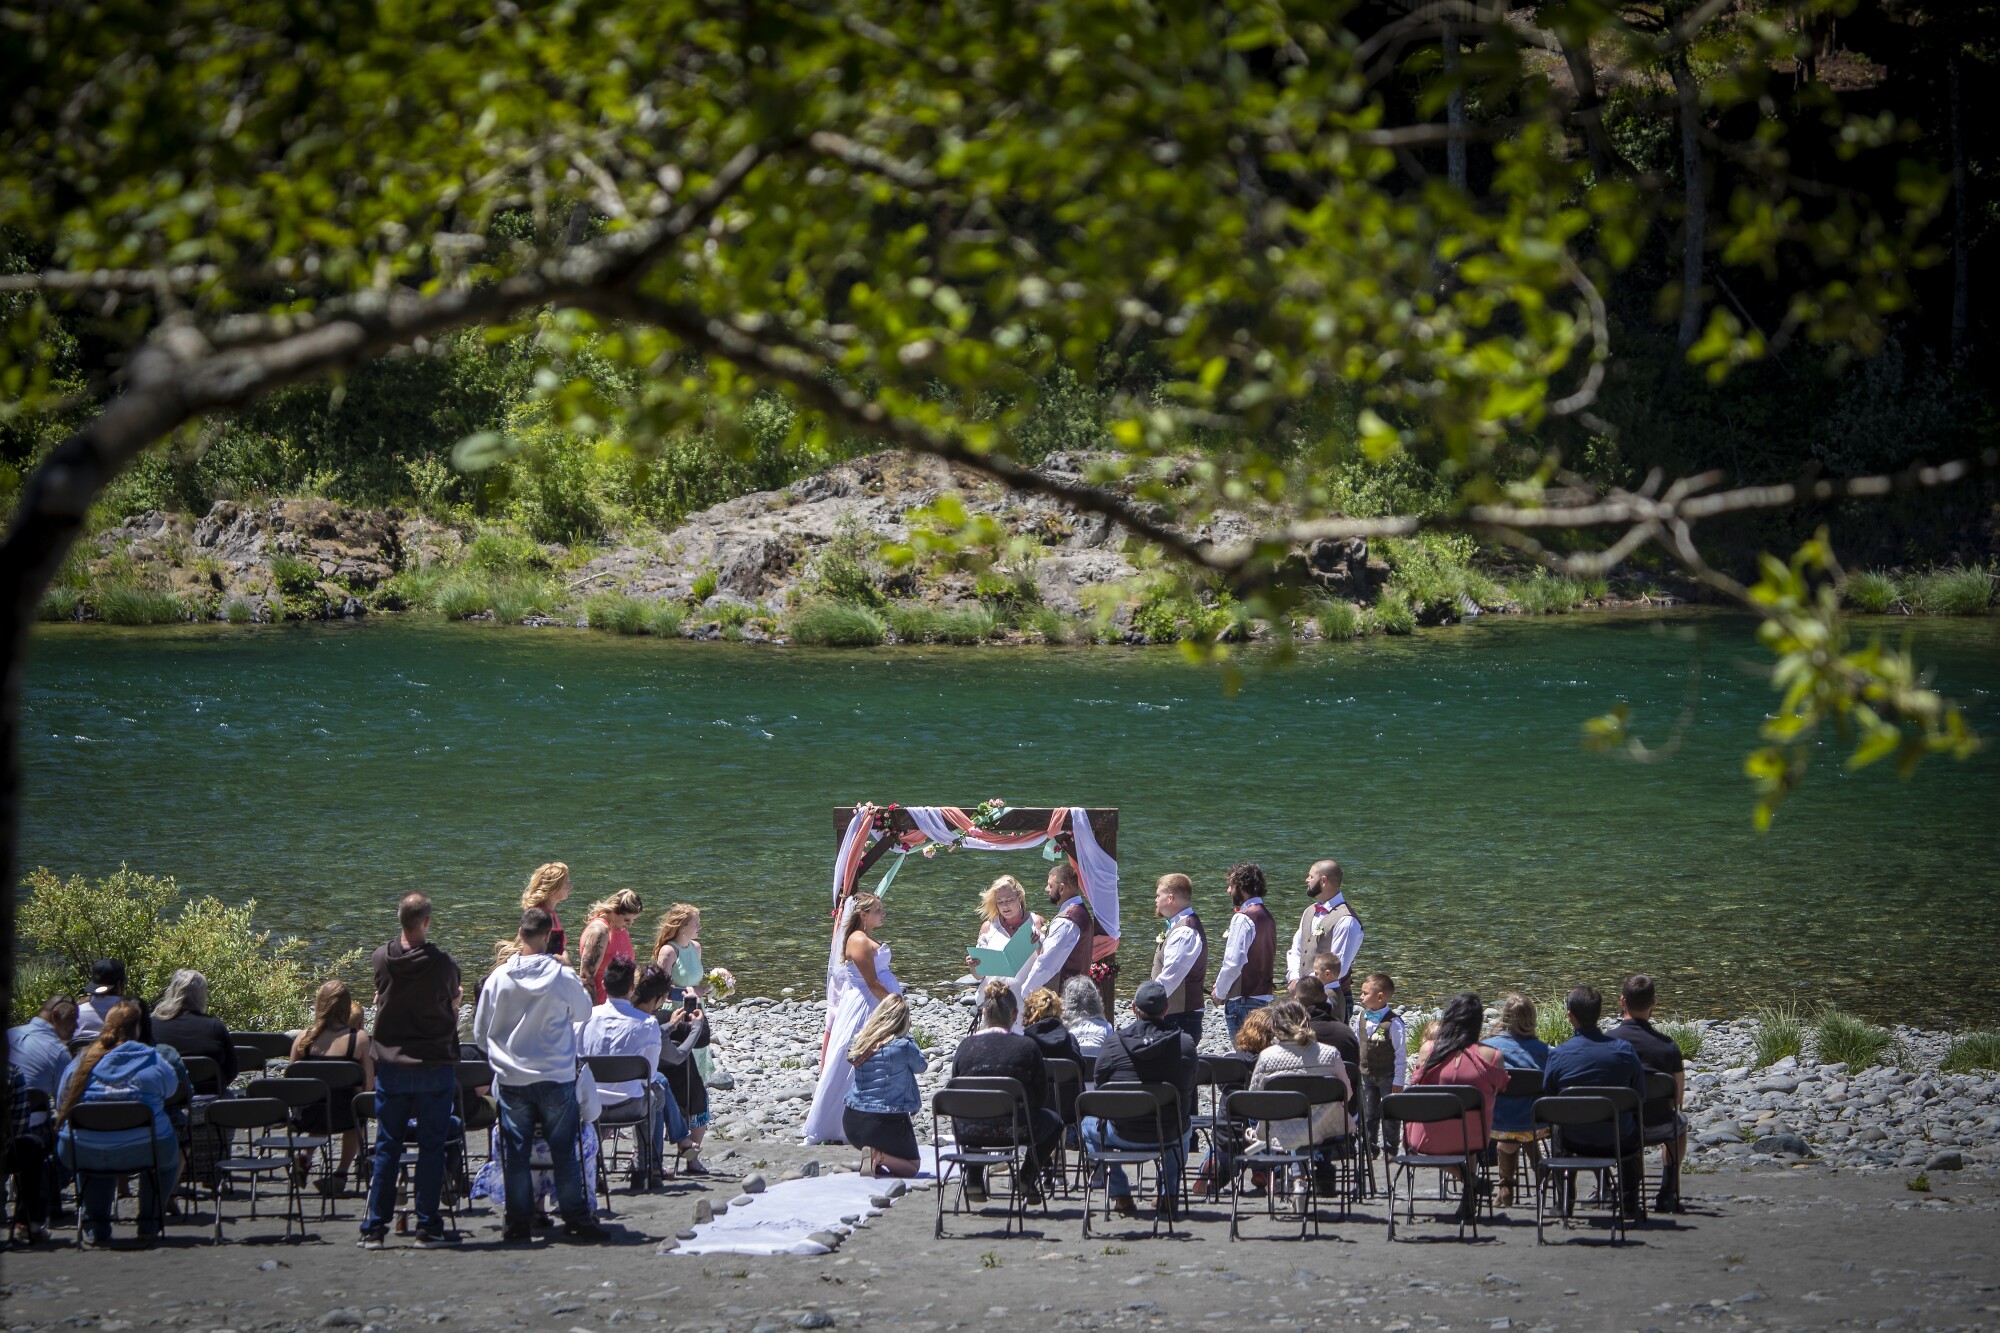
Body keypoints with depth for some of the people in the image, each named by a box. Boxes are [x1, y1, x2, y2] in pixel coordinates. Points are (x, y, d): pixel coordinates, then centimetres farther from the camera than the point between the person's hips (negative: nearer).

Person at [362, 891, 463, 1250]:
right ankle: (427, 1226, 4)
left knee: (386, 1147, 8)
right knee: (432, 1146, 4)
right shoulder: (442, 963, -11)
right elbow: (454, 1004, 3)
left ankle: (374, 1229, 8)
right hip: (435, 1064, -2)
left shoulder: (381, 960, -3)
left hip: (390, 1066, 3)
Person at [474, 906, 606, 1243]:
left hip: (511, 1079, 1)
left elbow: (480, 1033, 4)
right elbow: (584, 1011, 10)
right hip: (556, 1076, -1)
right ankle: (575, 1217, 9)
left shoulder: (498, 978, -5)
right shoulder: (562, 977, -10)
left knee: (516, 1151, 6)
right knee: (564, 1149, 6)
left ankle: (519, 1220, 7)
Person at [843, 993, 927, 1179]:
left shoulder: (861, 1041, 1)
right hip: (887, 1122, -6)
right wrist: (907, 1035, 11)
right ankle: (877, 1157, -17)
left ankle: (873, 1155, 0)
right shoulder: (902, 1046, -15)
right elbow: (920, 1066, 3)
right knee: (912, 1165, 14)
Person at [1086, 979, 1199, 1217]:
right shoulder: (1185, 1043, -9)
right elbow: (1189, 1091, 1)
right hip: (1169, 1135, 2)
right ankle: (1170, 1194, 37)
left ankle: (1120, 1195, 25)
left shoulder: (1113, 1044, -12)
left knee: (1090, 1124, 33)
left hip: (1124, 1135, -2)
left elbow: (1100, 1089, -3)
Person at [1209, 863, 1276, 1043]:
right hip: (1263, 996, 9)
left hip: (1242, 999, -9)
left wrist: (1219, 992, -5)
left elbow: (1233, 962, -20)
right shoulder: (1267, 917, 13)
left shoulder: (1243, 918, -15)